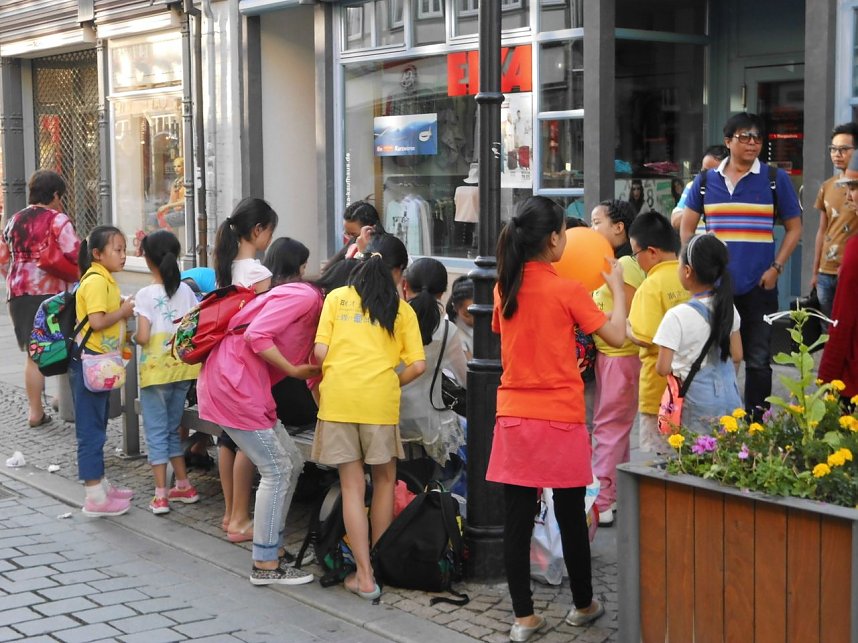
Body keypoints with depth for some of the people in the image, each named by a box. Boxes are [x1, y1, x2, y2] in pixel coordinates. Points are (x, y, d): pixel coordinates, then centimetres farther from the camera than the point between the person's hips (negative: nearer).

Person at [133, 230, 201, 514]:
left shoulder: (145, 295, -12)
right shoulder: (186, 291, 2)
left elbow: (142, 337, -18)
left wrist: (133, 336, 3)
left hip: (155, 370, -5)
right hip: (182, 368, 5)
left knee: (156, 432, 2)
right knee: (172, 429, 19)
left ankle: (160, 496, 1)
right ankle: (184, 486, 24)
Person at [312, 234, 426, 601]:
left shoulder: (337, 298, 10)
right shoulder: (401, 308, 8)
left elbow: (320, 352, 1)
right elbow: (417, 366, 1)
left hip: (338, 395, 1)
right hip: (379, 399, -1)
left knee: (352, 486, 5)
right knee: (384, 478, 18)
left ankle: (365, 575, 2)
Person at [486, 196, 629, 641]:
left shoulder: (505, 289, 2)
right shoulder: (567, 292, -11)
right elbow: (616, 336, -4)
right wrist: (617, 287, 10)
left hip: (514, 417, 4)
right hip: (561, 419, -4)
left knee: (517, 520, 5)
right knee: (571, 517, 11)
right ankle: (583, 605, 27)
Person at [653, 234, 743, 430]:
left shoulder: (677, 316, -17)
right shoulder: (727, 308, 0)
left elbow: (663, 369, -16)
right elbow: (737, 356, 9)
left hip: (697, 402, -5)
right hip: (729, 398, 5)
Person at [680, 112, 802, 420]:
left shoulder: (775, 179, 0)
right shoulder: (705, 180, 5)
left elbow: (794, 228, 4)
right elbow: (686, 228, 11)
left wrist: (776, 268, -6)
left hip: (758, 287, -2)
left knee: (758, 360, 4)